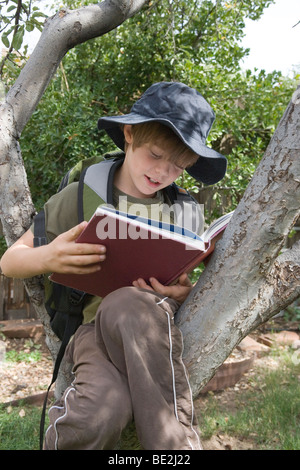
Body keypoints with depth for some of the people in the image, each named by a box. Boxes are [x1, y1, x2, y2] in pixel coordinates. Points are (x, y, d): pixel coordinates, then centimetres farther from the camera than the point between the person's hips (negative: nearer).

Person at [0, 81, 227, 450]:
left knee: (125, 305, -37)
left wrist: (185, 294, -7)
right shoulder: (81, 196, 3)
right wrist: (48, 258, -18)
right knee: (99, 412, -37)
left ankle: (174, 438, -29)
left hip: (157, 324, 2)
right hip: (95, 325, -1)